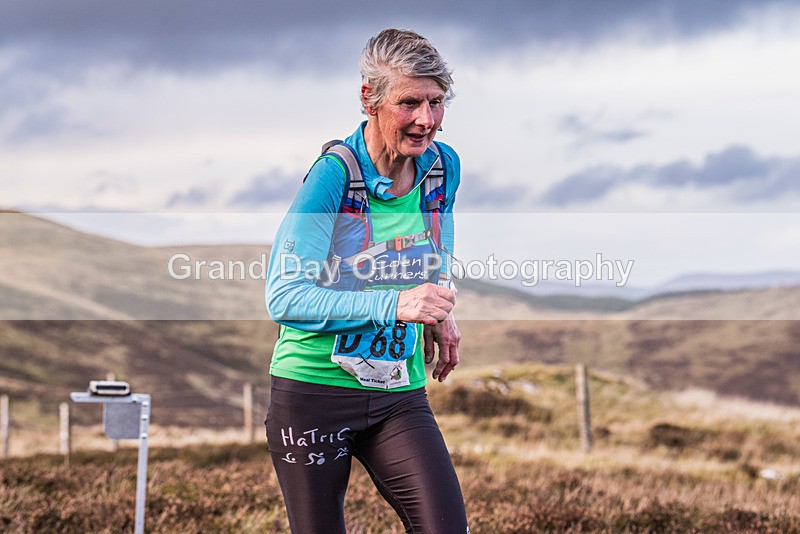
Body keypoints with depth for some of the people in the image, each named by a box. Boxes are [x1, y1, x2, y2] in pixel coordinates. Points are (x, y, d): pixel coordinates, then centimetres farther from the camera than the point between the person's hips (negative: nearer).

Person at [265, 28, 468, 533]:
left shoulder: (443, 166, 0)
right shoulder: (334, 173, -17)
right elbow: (284, 297, -25)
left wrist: (438, 313, 7)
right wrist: (394, 305, -33)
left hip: (400, 393, 4)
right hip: (314, 390, -4)